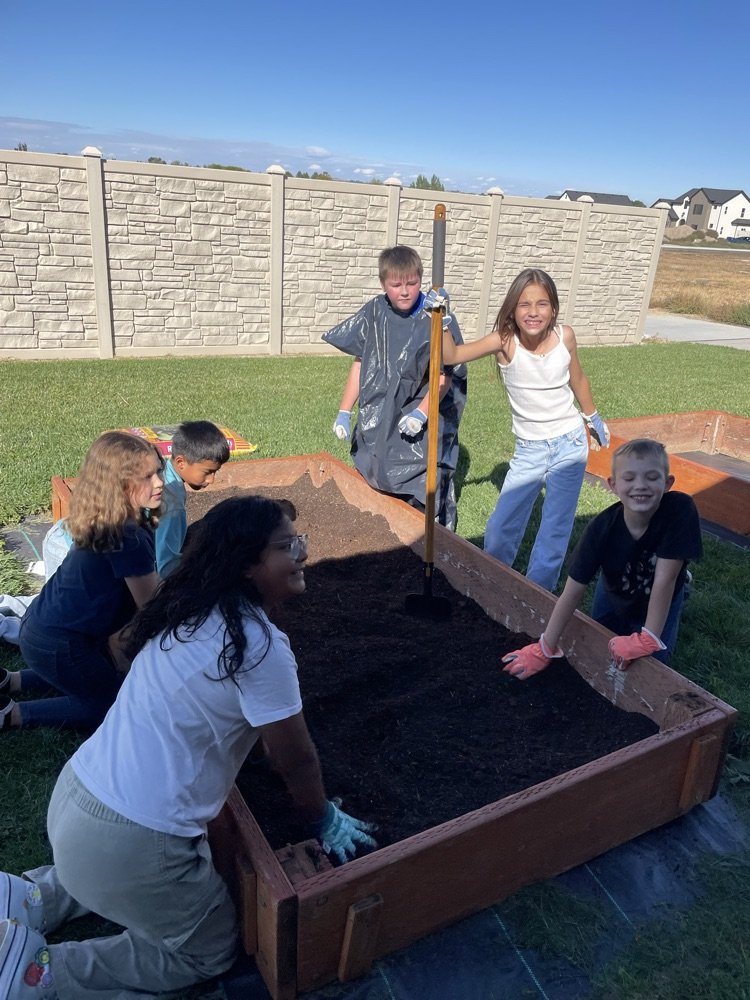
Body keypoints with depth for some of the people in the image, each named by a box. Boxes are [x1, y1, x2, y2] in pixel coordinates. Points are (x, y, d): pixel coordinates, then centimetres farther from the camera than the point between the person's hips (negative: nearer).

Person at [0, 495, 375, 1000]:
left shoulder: (187, 611, 4)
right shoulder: (260, 645, -22)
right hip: (130, 840, -8)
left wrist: (267, 753, 29)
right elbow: (298, 760, -10)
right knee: (210, 953, 17)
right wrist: (325, 819, 9)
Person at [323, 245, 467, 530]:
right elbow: (360, 363, 7)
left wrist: (421, 413, -26)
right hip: (377, 426, 5)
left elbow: (446, 375, -11)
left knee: (423, 501, -5)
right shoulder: (375, 312, 0)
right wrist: (344, 412, 3)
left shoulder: (437, 319, -13)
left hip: (422, 430, -4)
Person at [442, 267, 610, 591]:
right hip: (528, 449, 0)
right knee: (501, 527, 1)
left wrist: (594, 418, 23)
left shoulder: (564, 336, -9)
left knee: (556, 528, 3)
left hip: (569, 445, 1)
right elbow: (451, 356, -26)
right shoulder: (505, 341, -15)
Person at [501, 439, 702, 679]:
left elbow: (664, 578, -37)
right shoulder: (601, 529, -35)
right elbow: (573, 590, -29)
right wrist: (545, 649, -25)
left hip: (659, 599, -2)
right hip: (614, 594, 2)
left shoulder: (680, 509, -40)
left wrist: (649, 639, -35)